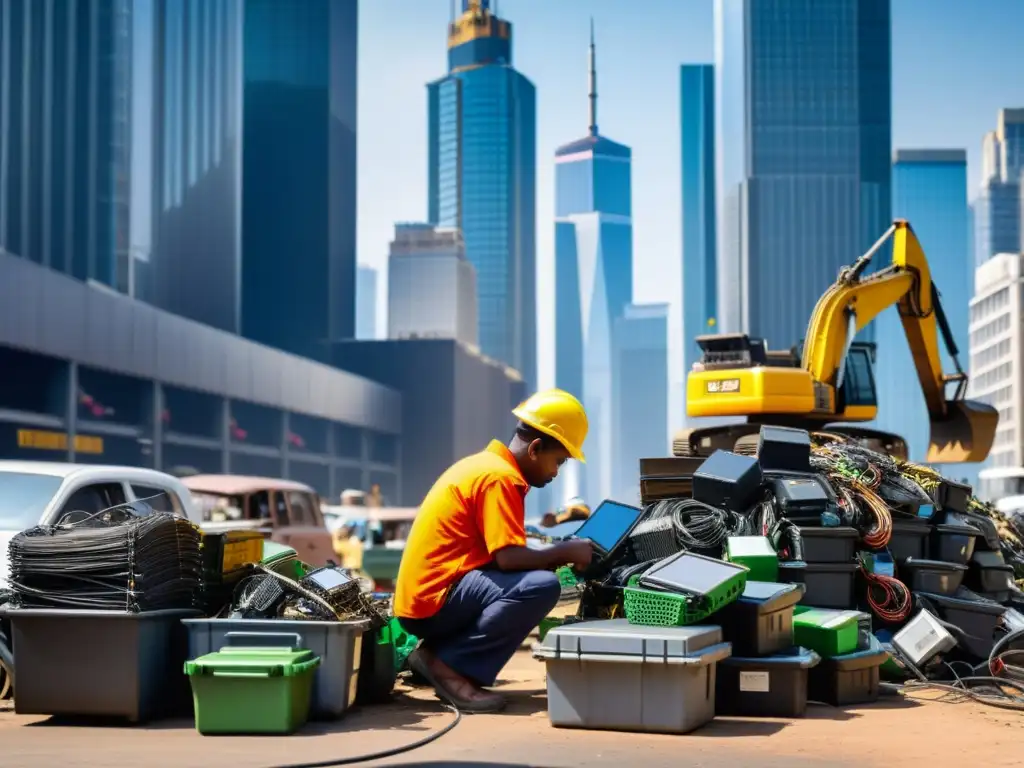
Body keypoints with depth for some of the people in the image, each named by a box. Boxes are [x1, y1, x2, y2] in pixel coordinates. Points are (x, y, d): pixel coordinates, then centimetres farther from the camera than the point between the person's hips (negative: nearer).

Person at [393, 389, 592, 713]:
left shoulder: (485, 465, 18)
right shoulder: (499, 476, -13)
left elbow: (500, 552, 21)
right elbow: (508, 558, -20)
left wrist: (556, 553, 12)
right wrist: (564, 553, -5)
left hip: (425, 597, 10)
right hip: (433, 602, -10)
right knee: (542, 586, -23)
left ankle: (440, 652, 9)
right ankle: (449, 665, -12)